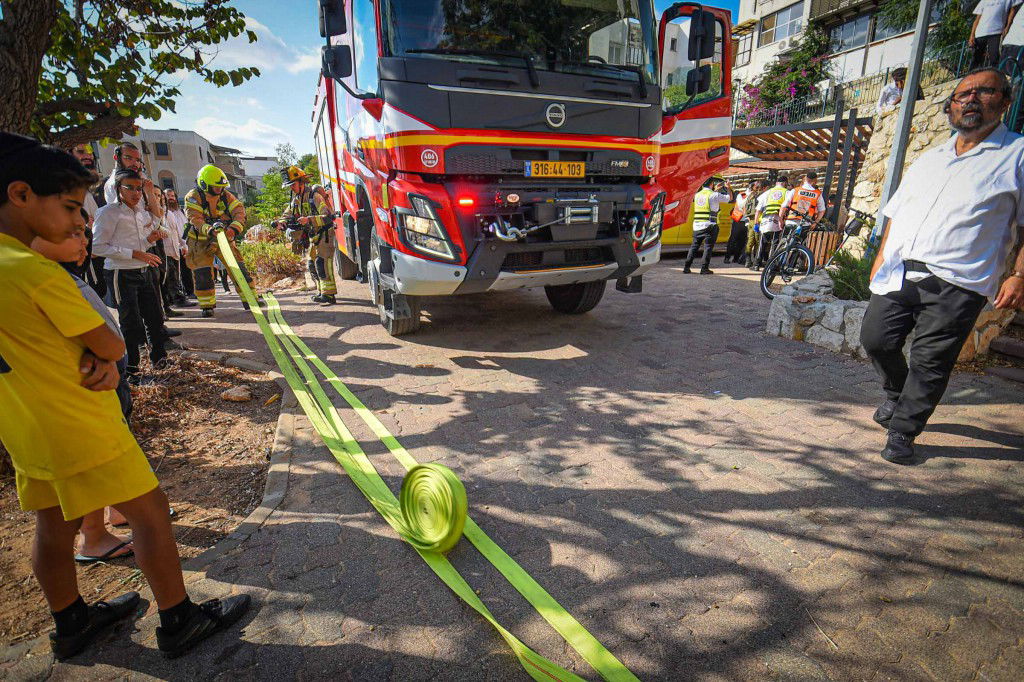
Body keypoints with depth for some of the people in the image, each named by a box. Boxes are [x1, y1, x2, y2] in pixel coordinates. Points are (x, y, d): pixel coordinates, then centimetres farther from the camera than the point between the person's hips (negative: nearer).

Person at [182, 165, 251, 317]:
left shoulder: (225, 195, -3)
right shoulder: (193, 197, -14)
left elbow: (239, 211, -15)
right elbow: (195, 219, -26)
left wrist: (234, 228, -35)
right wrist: (209, 230, -46)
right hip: (200, 241, -3)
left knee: (238, 267, -1)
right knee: (203, 274, -9)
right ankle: (207, 305, 1)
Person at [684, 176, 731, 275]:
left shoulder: (697, 194, 11)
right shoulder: (714, 195, -6)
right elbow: (730, 198, 6)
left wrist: (715, 190, 37)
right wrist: (728, 187, 22)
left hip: (697, 225, 5)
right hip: (709, 225, -5)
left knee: (694, 246, 10)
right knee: (708, 247, 0)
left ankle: (686, 267, 6)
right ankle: (704, 268, -1)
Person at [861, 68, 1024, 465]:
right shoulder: (929, 159, 21)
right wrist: (881, 261, 13)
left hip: (956, 283, -5)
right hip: (899, 274, 5)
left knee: (930, 362, -4)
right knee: (876, 340, 3)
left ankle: (903, 431, 8)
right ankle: (897, 395, 30)